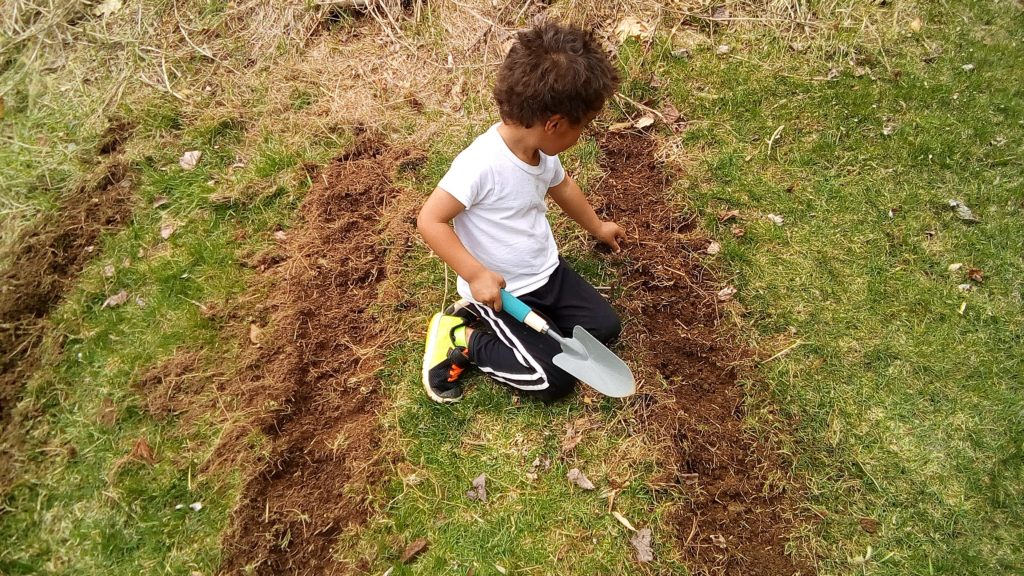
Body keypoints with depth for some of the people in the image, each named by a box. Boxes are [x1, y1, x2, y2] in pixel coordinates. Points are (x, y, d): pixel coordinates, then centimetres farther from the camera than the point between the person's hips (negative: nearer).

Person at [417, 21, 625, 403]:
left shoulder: (541, 149, -5)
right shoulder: (481, 164, -31)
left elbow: (562, 186, 17)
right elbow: (430, 221, -25)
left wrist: (597, 227, 31)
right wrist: (476, 275, -29)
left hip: (547, 271, 8)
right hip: (501, 291, -8)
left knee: (605, 328, 7)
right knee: (554, 379, -10)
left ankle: (492, 326, 14)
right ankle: (461, 338, 4)